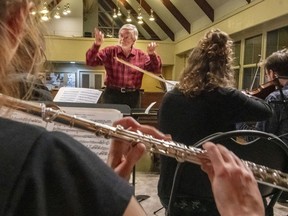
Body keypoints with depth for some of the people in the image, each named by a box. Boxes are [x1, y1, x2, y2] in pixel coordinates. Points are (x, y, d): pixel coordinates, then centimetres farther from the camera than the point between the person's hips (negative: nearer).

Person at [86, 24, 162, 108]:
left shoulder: (141, 55, 4)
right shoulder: (110, 51, 2)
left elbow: (156, 70, 0)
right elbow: (90, 62, -5)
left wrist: (152, 55, -16)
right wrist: (96, 45, -20)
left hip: (132, 96, 1)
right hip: (111, 95, -1)